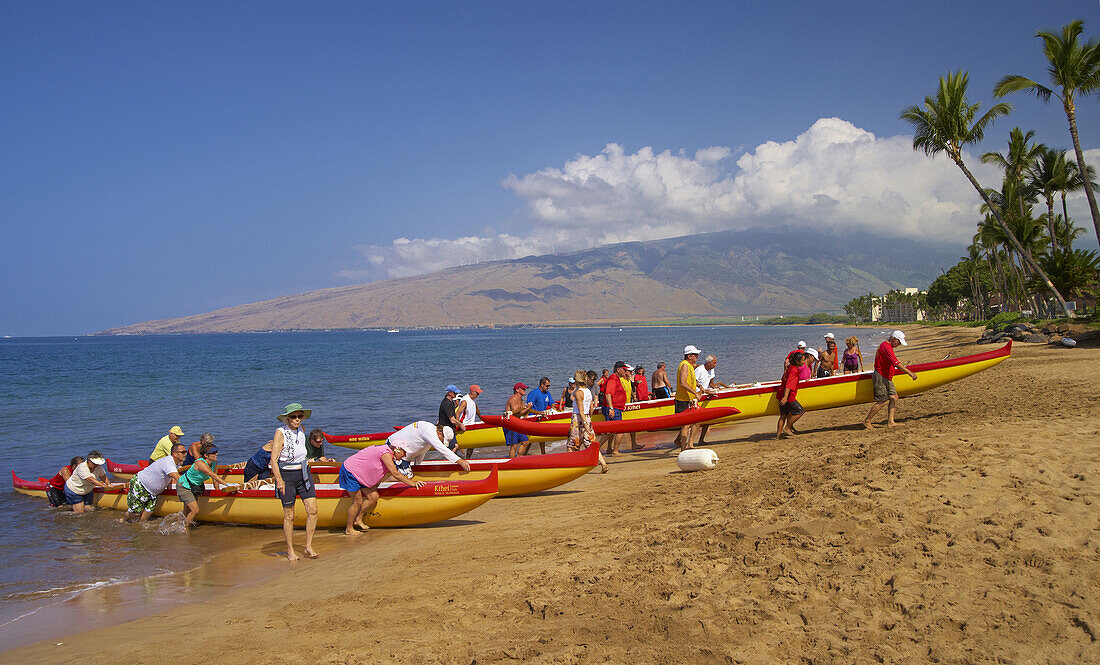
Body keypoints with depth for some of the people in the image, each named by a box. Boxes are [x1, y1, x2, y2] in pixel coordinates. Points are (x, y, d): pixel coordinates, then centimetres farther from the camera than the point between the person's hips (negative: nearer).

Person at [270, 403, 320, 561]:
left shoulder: (301, 430, 6)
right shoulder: (280, 432, -13)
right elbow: (274, 459, -17)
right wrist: (279, 480, -24)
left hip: (303, 474, 6)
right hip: (286, 476, -6)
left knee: (312, 510, -3)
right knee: (289, 516, 2)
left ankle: (308, 547, 7)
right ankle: (290, 551, 16)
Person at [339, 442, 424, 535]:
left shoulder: (388, 456, 7)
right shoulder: (386, 453, -24)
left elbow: (394, 475, 13)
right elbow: (396, 474, -24)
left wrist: (413, 481, 7)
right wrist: (412, 483, -17)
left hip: (360, 475, 10)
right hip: (350, 472, -10)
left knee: (373, 497, 4)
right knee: (358, 502, -6)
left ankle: (358, 520, 18)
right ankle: (349, 529, 8)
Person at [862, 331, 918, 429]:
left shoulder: (888, 346, 17)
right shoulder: (886, 346, -17)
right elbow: (895, 363, -26)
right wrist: (909, 373, -28)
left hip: (887, 378, 10)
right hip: (880, 377, -10)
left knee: (894, 397, 1)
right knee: (882, 401, -9)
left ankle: (890, 422, -2)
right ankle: (867, 421, 0)